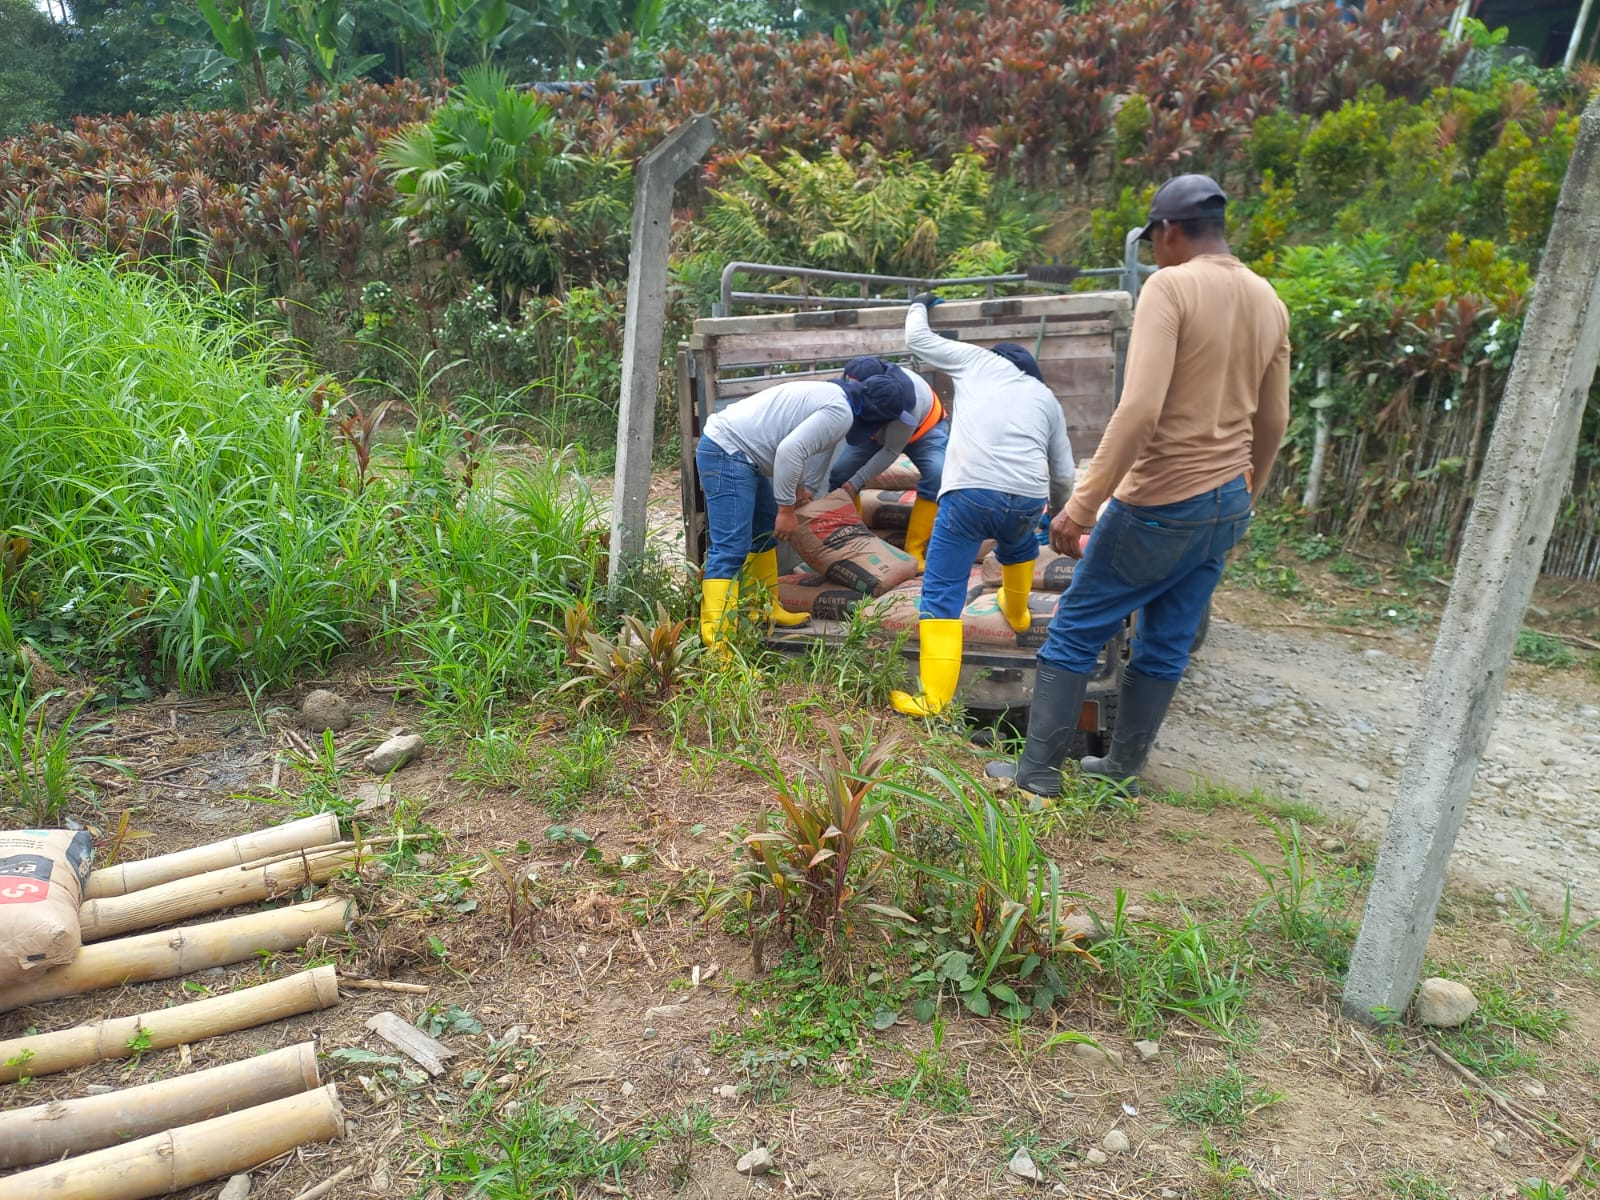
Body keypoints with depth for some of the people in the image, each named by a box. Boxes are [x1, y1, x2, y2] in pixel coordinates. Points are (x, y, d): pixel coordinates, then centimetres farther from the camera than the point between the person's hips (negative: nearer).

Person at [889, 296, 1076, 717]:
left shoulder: (978, 360, 22)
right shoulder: (1047, 398, 28)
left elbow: (918, 340, 29)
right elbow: (1063, 475, 28)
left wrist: (919, 307, 50)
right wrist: (1056, 512, 48)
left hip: (970, 492, -3)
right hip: (1028, 498, 4)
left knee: (941, 594, 0)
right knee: (1019, 545, 39)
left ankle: (934, 698, -7)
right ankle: (1017, 613, 59)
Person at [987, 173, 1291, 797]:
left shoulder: (1170, 287, -14)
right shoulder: (1269, 302, 10)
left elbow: (1140, 410, -25)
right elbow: (1273, 421, 16)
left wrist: (1080, 507, -23)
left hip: (1161, 503, -7)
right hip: (1227, 503, 7)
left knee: (1074, 632, 4)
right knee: (1165, 647, 15)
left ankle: (1037, 774, 9)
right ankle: (1122, 770, 25)